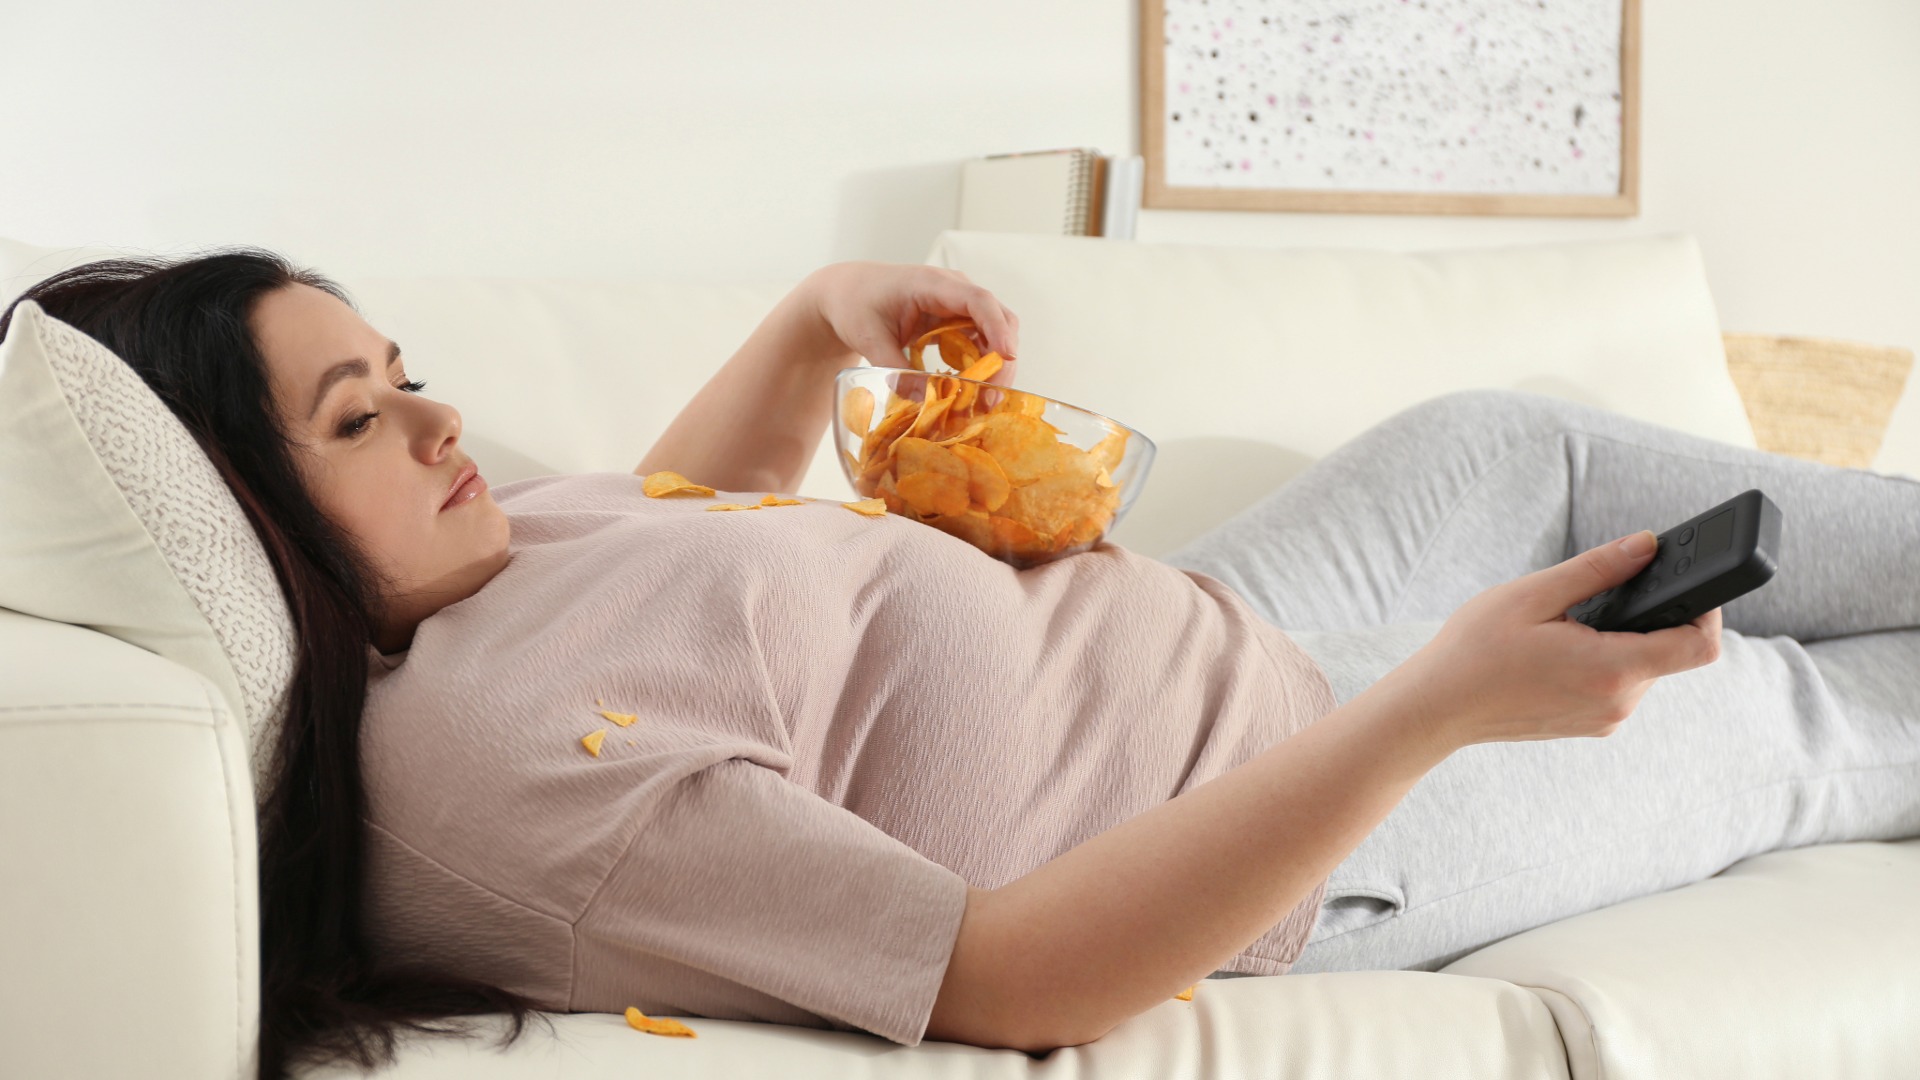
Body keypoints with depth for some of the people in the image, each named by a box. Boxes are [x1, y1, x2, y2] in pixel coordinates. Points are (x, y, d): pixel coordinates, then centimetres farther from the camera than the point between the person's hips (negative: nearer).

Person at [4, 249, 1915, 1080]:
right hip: (1292, 807, -9)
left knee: (1528, 443, 25)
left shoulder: (460, 566, -6)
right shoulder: (501, 766, -36)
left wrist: (815, 320, -2)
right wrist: (1442, 704, -42)